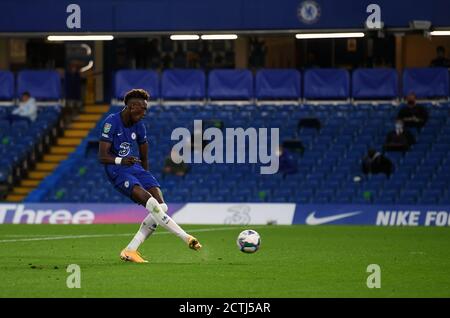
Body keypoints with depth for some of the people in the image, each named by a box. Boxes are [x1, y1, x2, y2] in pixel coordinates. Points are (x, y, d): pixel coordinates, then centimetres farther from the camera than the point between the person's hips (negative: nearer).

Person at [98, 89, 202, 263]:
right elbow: (102, 156, -14)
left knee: (161, 206, -12)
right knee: (150, 201, -28)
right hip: (118, 172, -7)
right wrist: (120, 161, -31)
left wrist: (146, 177, 25)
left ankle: (130, 250, -11)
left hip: (136, 168, 7)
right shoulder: (111, 122, -9)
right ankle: (186, 238, -28)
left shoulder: (139, 126, 11)